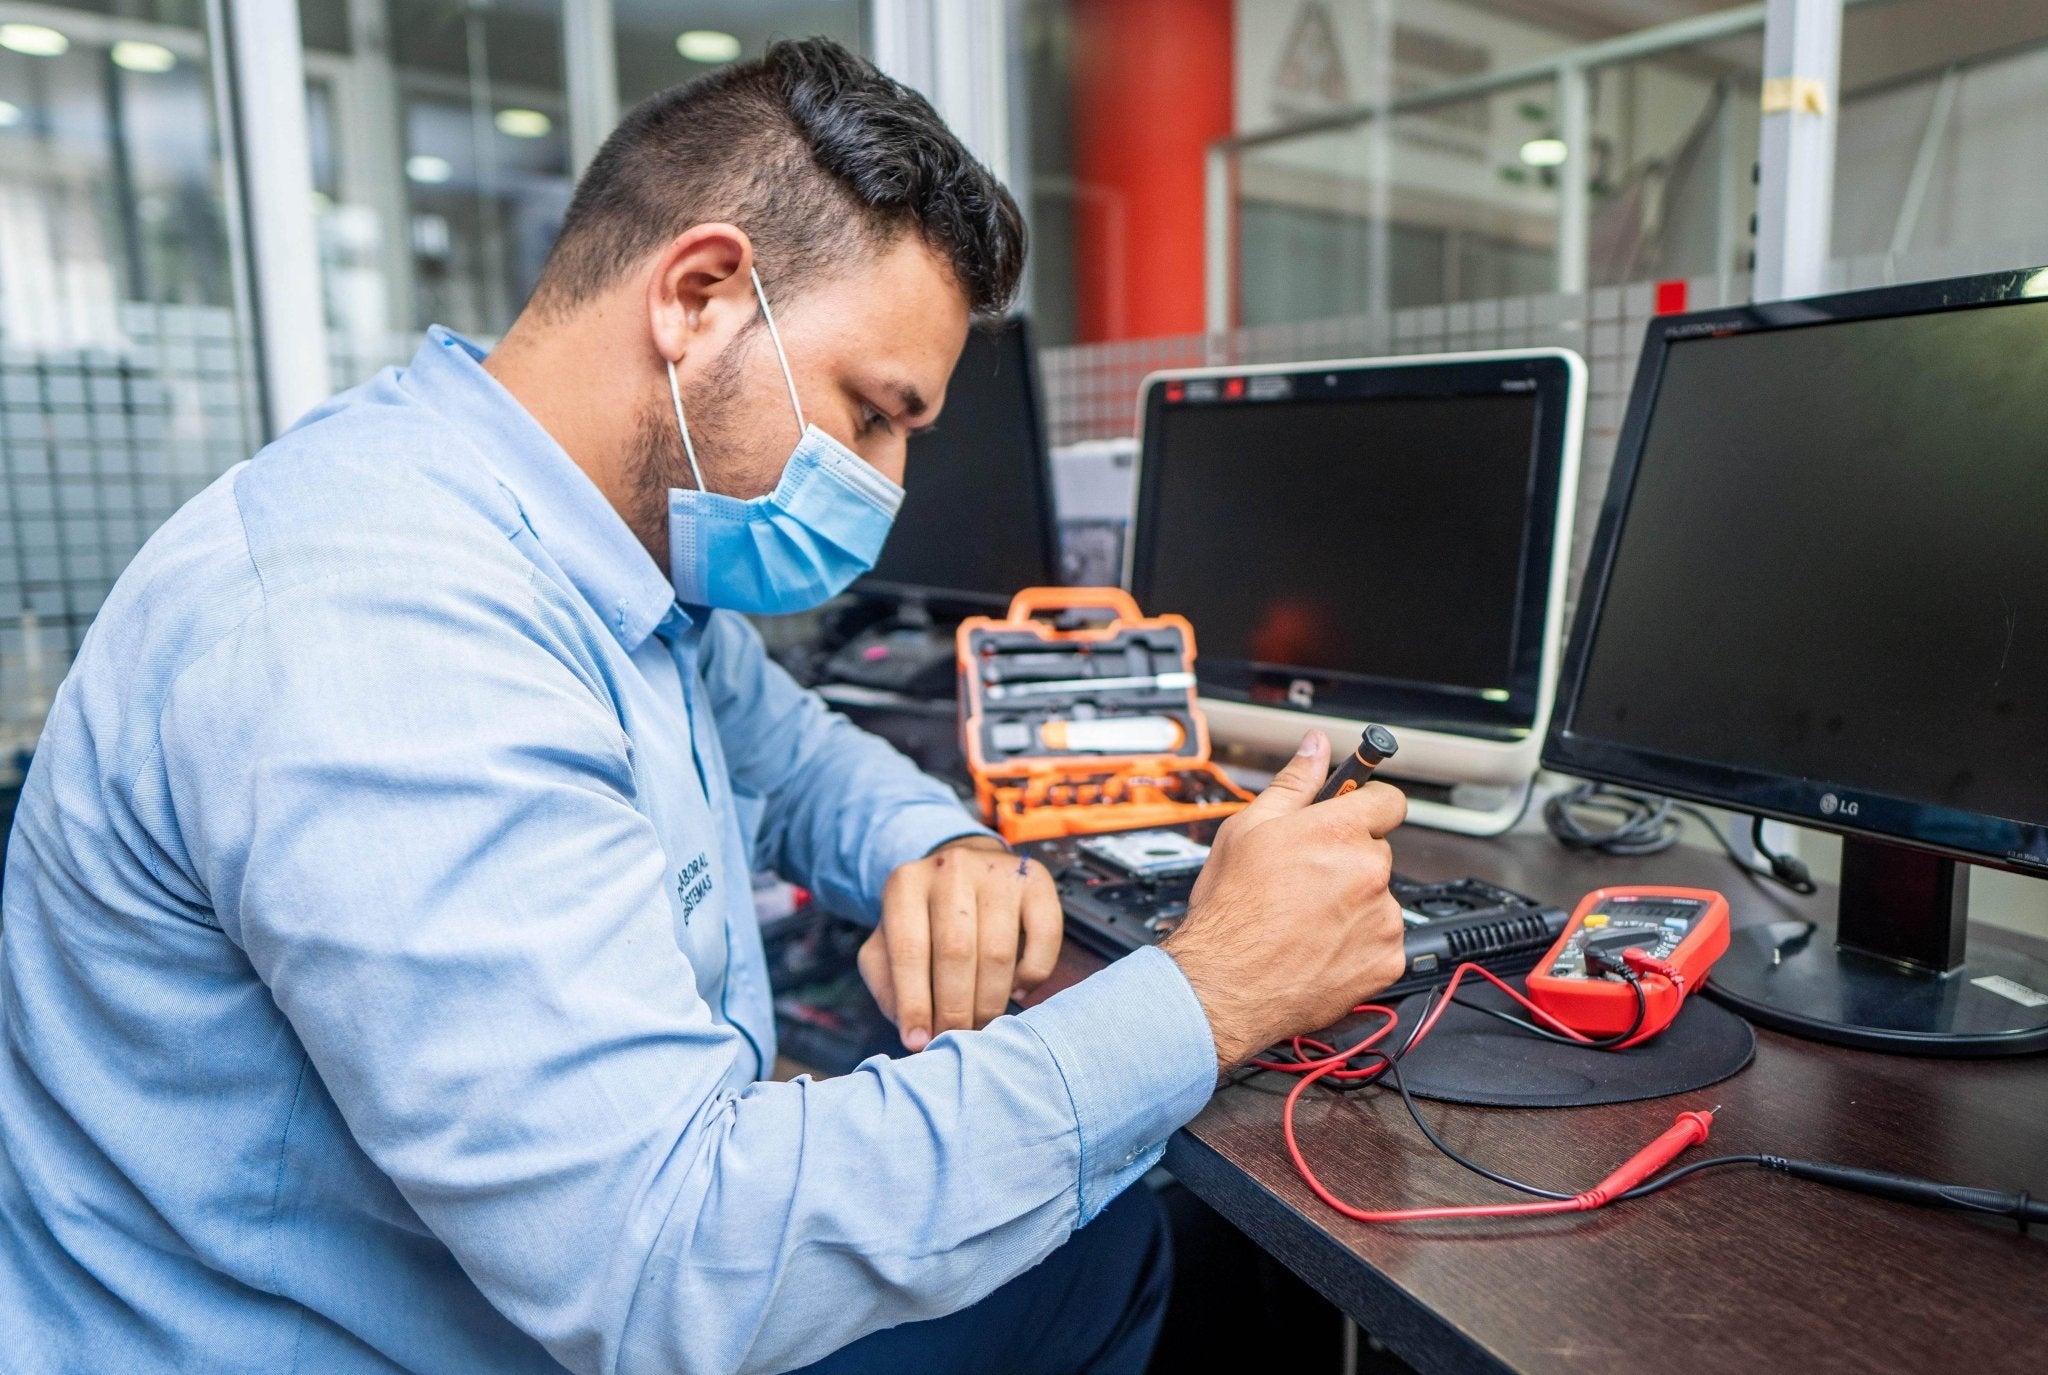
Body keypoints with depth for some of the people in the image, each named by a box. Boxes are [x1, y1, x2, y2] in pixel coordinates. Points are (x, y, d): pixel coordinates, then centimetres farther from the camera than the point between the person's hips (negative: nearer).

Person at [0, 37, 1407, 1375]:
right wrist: (1206, 992, -28)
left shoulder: (634, 555, -1)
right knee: (1085, 1262, -8)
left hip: (618, 1247, 8)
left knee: (1106, 1246, 9)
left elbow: (796, 754, 16)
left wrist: (945, 851, -8)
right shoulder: (373, 633, -31)